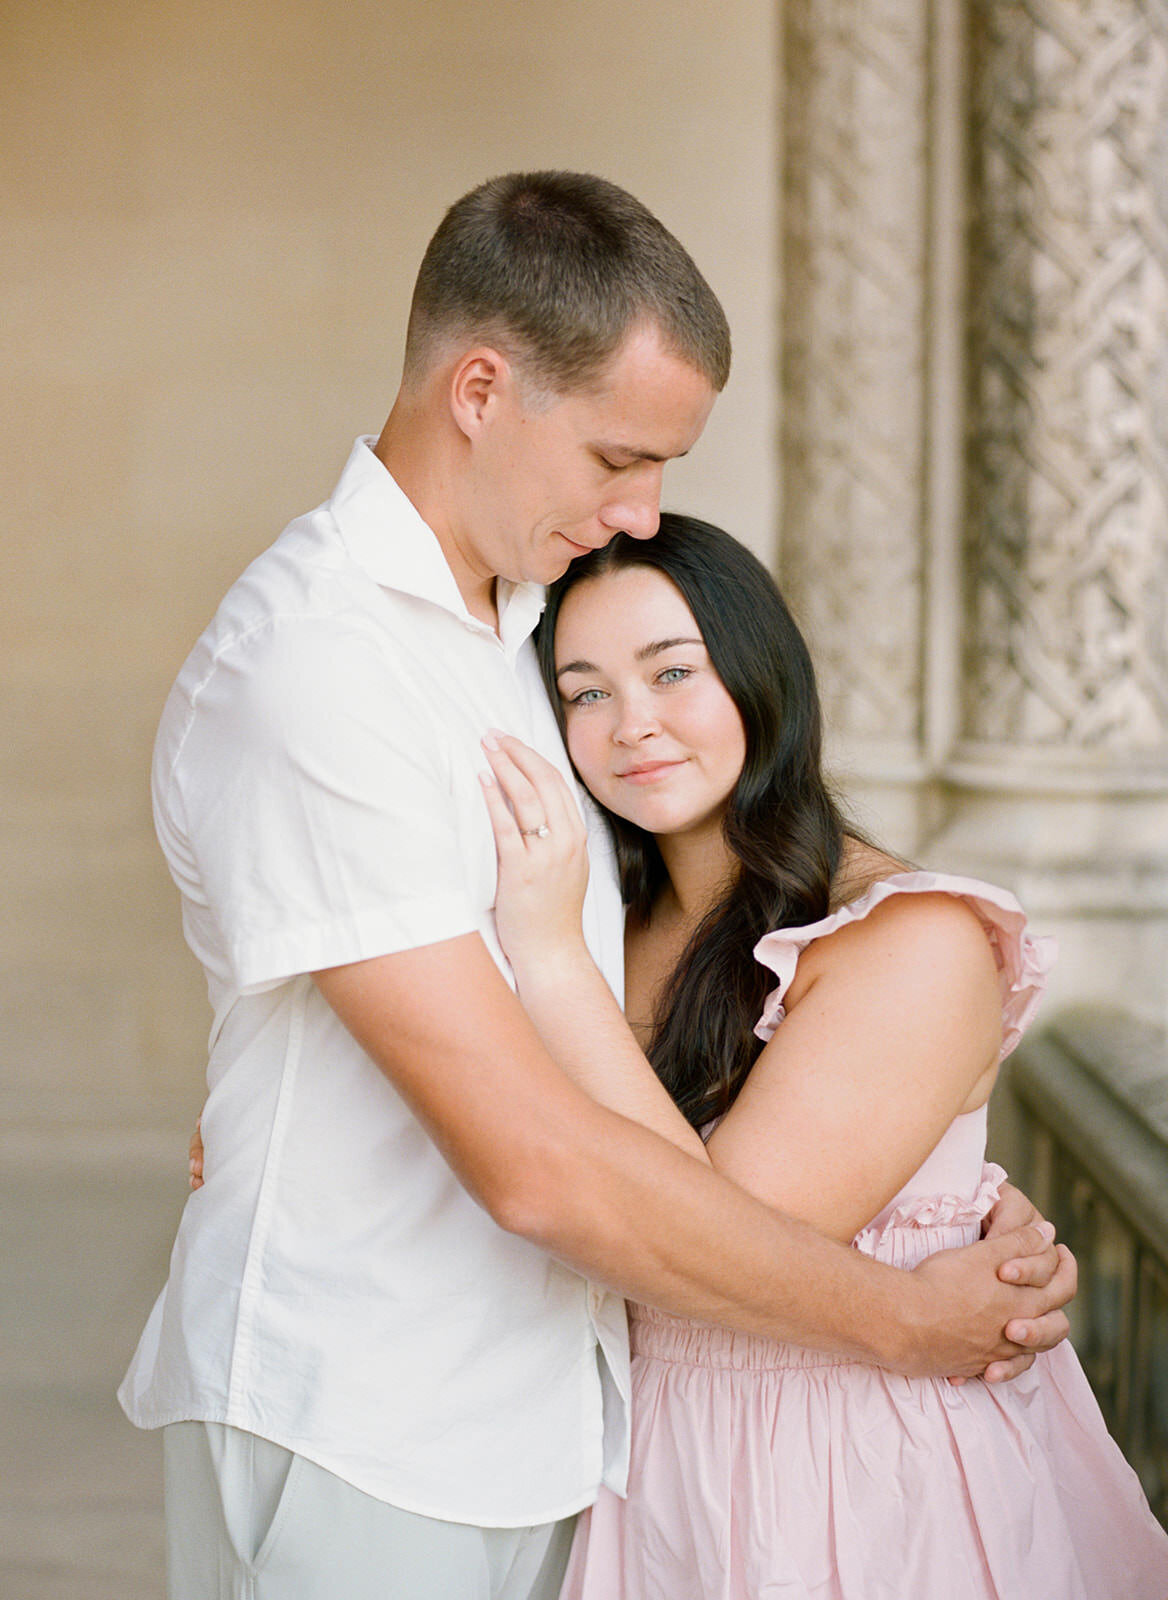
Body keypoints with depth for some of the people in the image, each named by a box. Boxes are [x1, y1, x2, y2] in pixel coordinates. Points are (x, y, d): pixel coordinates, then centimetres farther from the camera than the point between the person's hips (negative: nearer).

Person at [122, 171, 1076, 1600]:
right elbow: (536, 1163, -26)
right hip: (356, 1437, -8)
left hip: (537, 1412, 8)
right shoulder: (302, 671, -22)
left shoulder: (527, 605, 7)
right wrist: (899, 1320, -16)